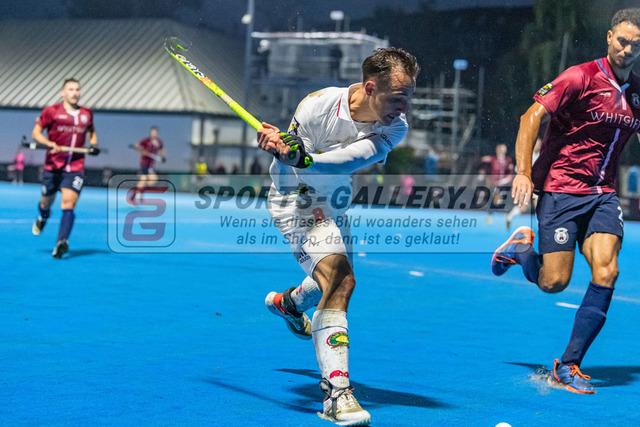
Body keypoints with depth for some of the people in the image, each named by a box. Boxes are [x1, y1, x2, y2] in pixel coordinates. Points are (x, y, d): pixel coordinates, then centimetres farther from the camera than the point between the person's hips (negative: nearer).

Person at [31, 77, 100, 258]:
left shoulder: (87, 114, 9)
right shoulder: (51, 111, -2)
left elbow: (91, 132, 27)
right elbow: (36, 132, 0)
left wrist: (93, 145, 6)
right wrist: (50, 144, -18)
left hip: (75, 168, 1)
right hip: (53, 166, -1)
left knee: (69, 202, -17)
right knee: (47, 201, 15)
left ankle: (62, 243, -24)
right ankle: (43, 217, 53)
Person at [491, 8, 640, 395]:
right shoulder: (581, 78, -9)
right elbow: (533, 116, -13)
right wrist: (524, 171, -20)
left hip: (603, 195, 5)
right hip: (560, 190, -5)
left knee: (606, 272, -15)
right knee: (554, 282, -8)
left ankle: (568, 367, -6)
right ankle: (521, 247, 28)